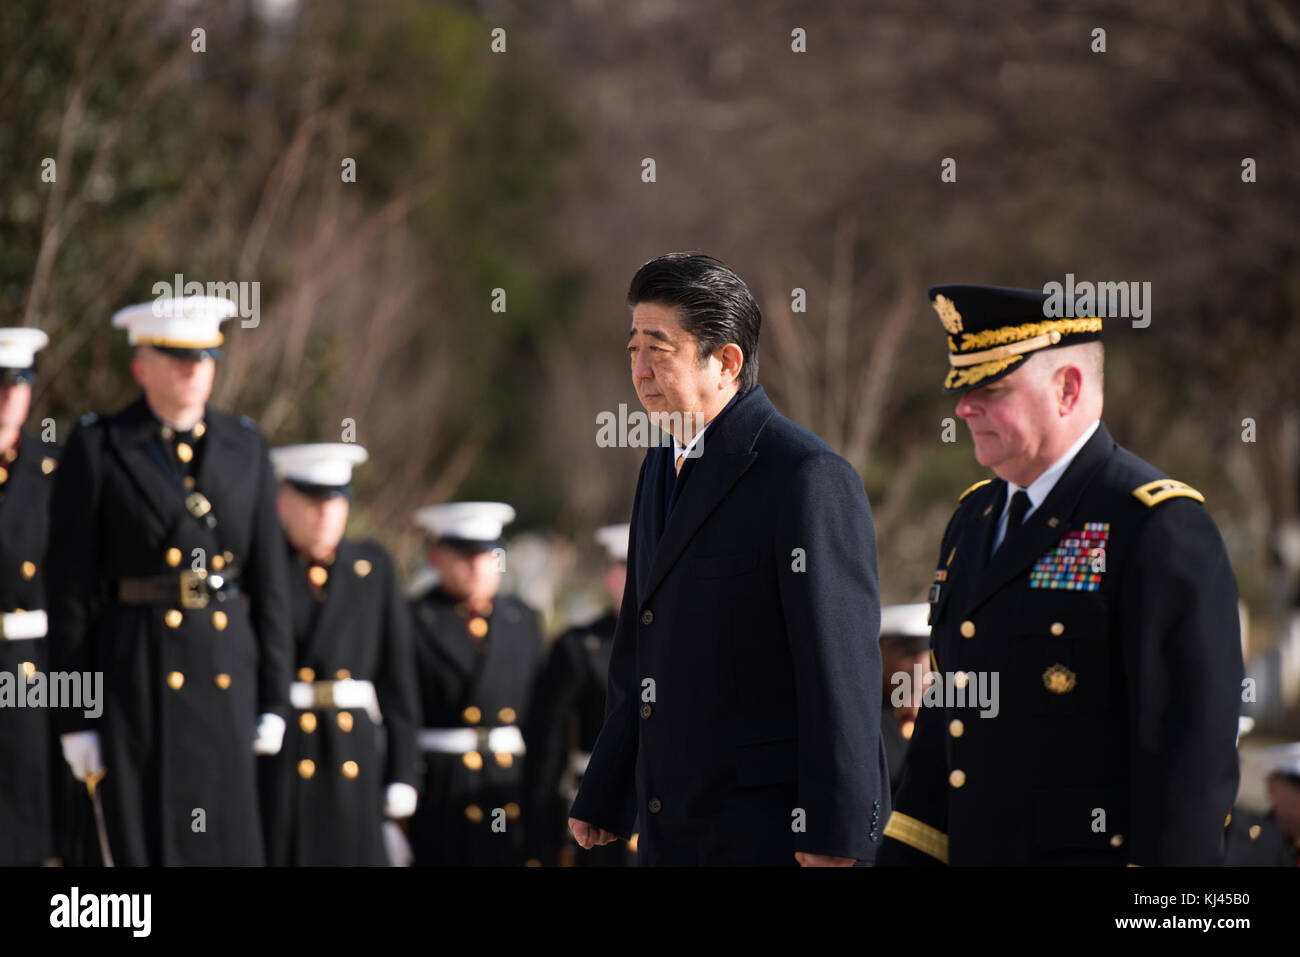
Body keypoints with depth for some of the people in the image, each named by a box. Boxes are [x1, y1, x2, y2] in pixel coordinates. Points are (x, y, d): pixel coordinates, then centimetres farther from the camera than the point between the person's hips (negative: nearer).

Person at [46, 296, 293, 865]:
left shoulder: (245, 449, 9)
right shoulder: (96, 451, -3)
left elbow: (269, 580, 10)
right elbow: (69, 590, -3)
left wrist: (274, 700, 5)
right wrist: (73, 717, -7)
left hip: (228, 674, 3)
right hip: (135, 681, -3)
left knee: (229, 846, 3)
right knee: (144, 850, -2)